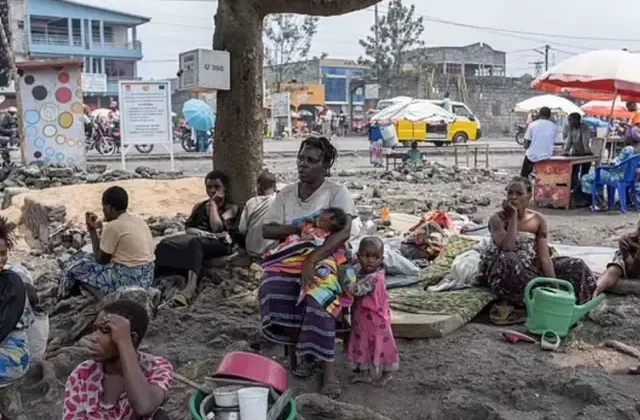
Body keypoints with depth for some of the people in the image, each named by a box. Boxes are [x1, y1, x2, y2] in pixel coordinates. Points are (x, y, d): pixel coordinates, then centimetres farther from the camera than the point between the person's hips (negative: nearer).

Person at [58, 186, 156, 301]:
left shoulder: (113, 227, -16)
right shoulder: (138, 220, 9)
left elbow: (100, 259, -3)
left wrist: (92, 230, 3)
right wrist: (102, 227, 17)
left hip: (127, 280, -8)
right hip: (145, 279, 8)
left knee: (76, 263, 5)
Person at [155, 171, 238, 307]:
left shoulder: (231, 208, 13)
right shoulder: (199, 206, 27)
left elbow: (217, 227, -5)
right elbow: (188, 229, 13)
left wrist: (213, 204, 4)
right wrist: (205, 233, -7)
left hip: (219, 244, -5)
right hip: (197, 239, 5)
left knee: (195, 243, -40)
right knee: (166, 244, -26)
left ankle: (191, 287, -61)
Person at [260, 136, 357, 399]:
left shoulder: (337, 192, -7)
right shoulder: (286, 193, 9)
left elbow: (343, 233, -21)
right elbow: (266, 230, 4)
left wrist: (311, 260, -32)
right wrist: (296, 228, -16)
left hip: (326, 260, -4)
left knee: (318, 298, -35)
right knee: (272, 290, -28)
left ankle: (329, 368, -26)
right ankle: (295, 350, -9)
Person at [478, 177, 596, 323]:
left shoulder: (538, 220, -2)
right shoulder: (497, 219, -13)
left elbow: (544, 256, -9)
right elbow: (507, 248, -31)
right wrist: (513, 216, -25)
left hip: (530, 267, 4)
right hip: (502, 269, -4)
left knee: (576, 266, -9)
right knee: (507, 259, -40)